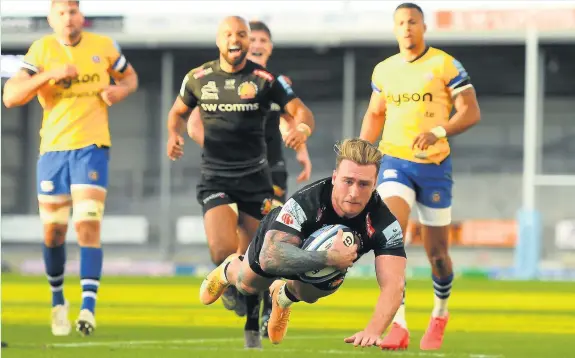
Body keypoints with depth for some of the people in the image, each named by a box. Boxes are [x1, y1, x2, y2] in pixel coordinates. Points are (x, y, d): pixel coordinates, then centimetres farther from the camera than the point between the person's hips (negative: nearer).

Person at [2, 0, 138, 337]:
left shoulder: (104, 46, 2)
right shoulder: (41, 50, -1)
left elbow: (130, 77, 20)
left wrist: (120, 90, -4)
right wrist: (49, 74, -23)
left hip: (92, 146, -1)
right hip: (53, 148, 1)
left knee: (88, 224, -15)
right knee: (53, 230, 7)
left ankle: (88, 305, -18)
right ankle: (58, 299, 28)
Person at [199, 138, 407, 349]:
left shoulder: (384, 222, -42)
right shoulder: (304, 202, -48)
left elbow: (393, 284, -51)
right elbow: (269, 256, -58)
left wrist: (373, 331, -67)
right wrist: (329, 258, -64)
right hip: (279, 238, -1)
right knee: (248, 285, 25)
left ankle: (284, 296, 59)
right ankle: (229, 270, 61)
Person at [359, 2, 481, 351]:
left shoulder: (445, 65, -3)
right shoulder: (383, 70, 9)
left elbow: (471, 112, -7)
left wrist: (438, 132, -23)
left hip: (434, 165, -2)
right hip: (395, 162, 2)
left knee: (436, 251, 6)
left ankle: (440, 313, 36)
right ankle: (399, 325, -24)